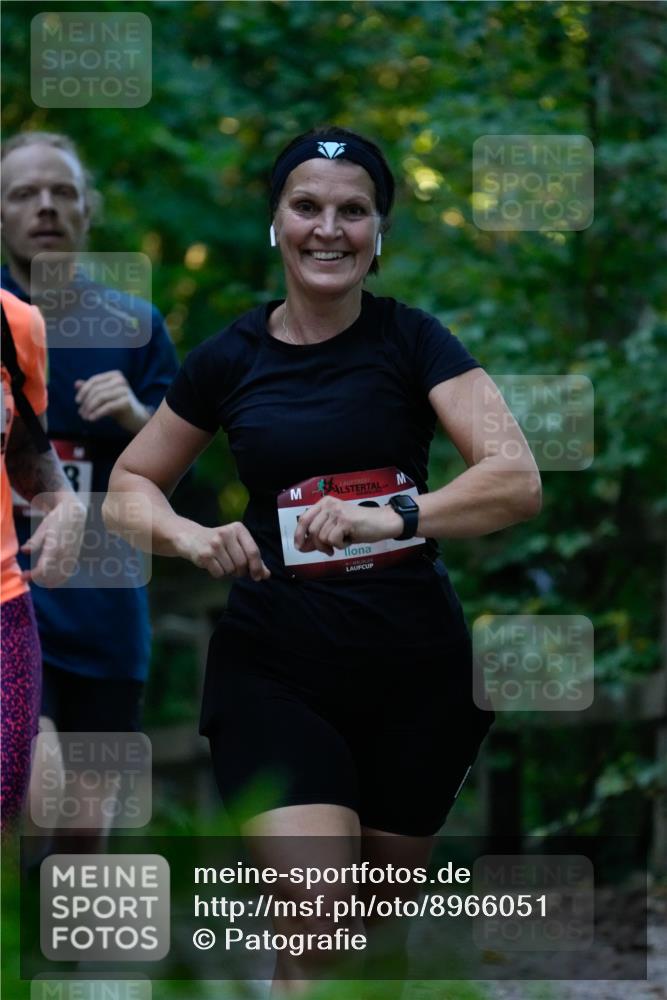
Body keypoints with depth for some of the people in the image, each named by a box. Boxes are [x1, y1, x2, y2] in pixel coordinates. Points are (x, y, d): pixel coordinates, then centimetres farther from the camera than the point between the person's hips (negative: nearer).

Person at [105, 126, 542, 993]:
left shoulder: (414, 342, -3)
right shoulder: (230, 360, 2)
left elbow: (518, 481, -16)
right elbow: (128, 489, 12)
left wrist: (392, 518, -33)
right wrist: (192, 537, -11)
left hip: (416, 669, 1)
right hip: (276, 668, 0)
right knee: (316, 930, -18)